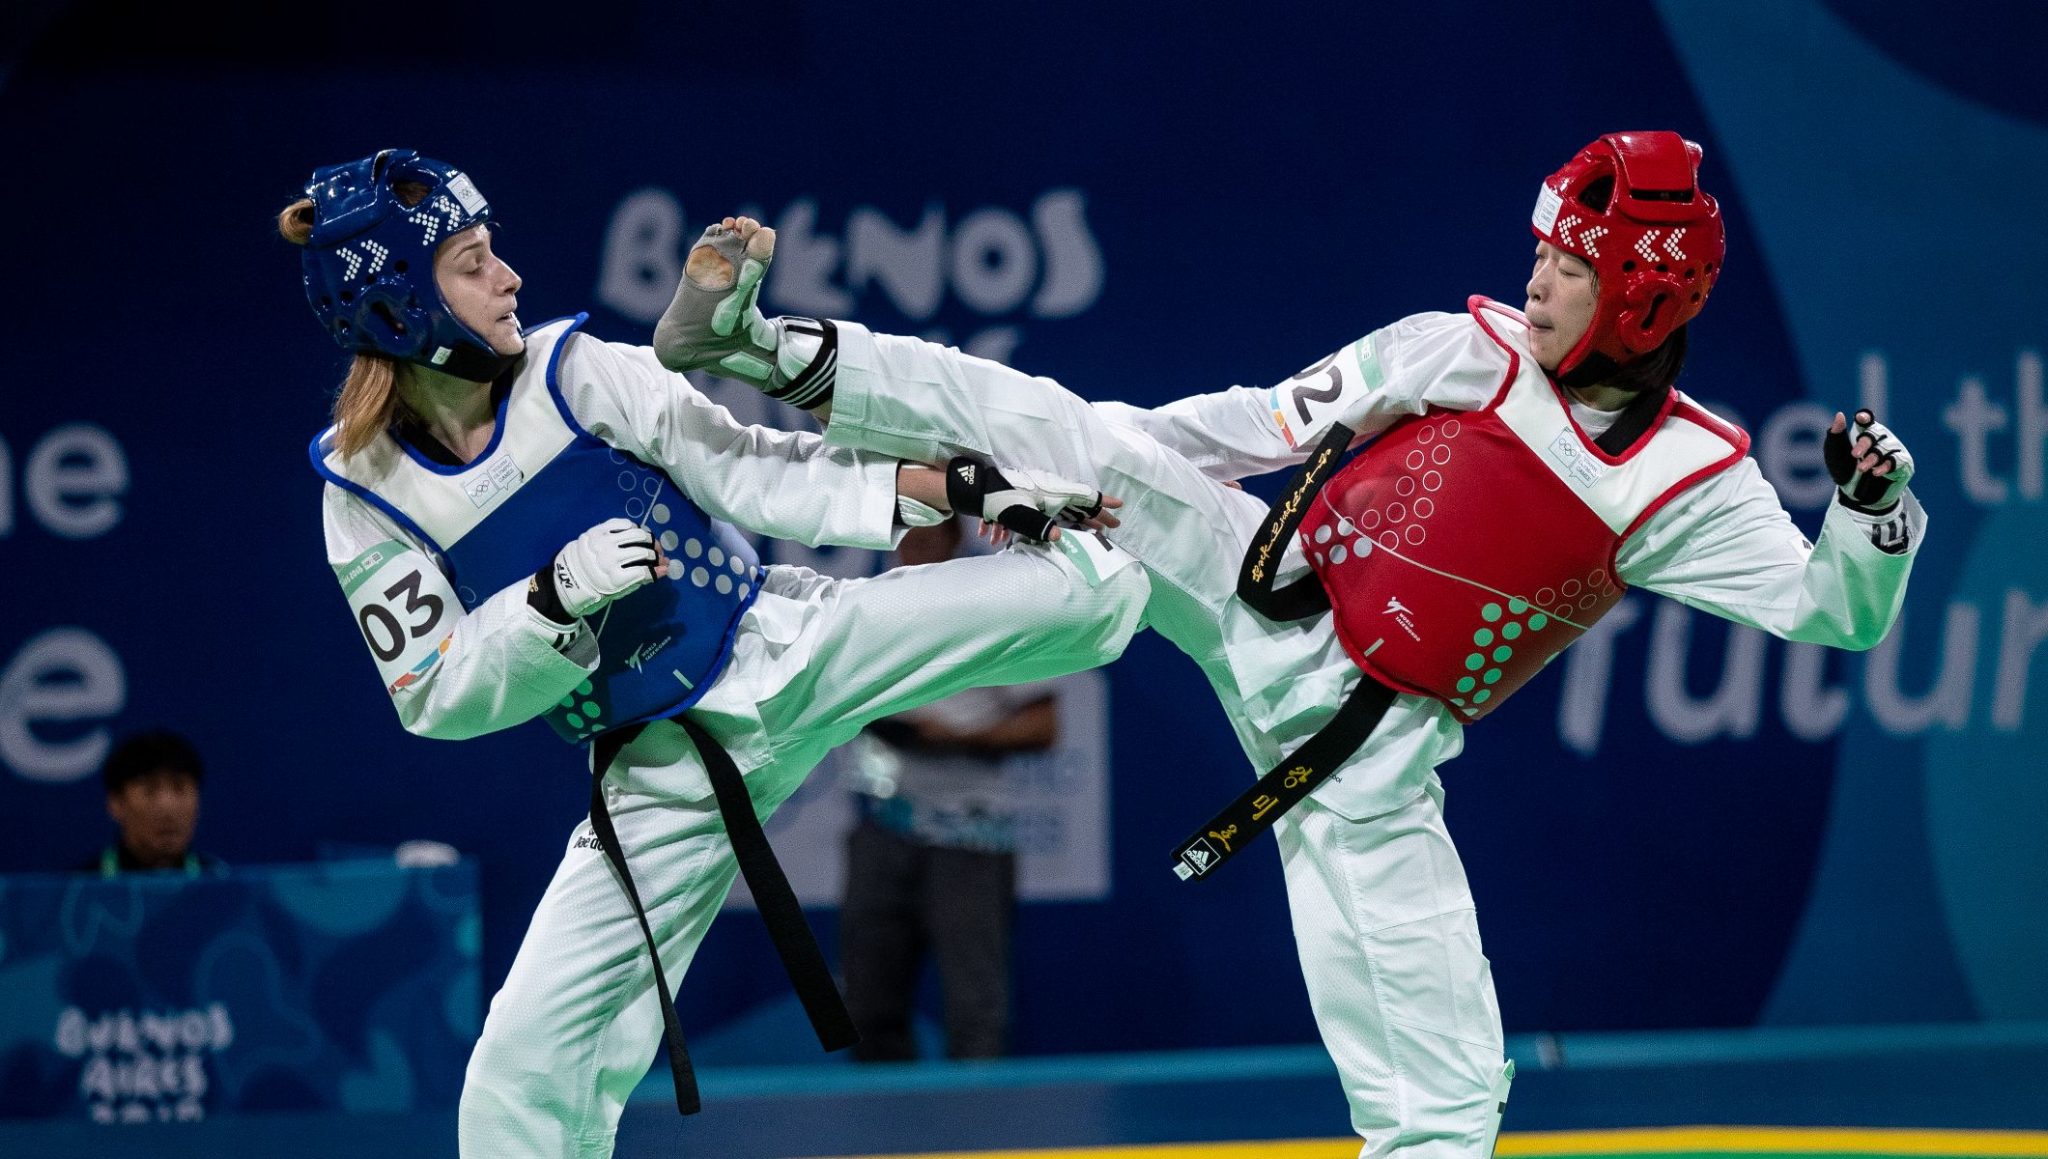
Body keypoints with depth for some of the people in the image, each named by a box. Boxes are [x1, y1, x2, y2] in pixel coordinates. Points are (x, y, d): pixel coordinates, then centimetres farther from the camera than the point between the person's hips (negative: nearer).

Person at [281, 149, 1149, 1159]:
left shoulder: (572, 373, -8)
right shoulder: (366, 495, -9)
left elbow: (754, 475, -7)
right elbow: (438, 697, -10)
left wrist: (966, 489, -12)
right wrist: (557, 600, -27)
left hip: (791, 649, 1)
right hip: (660, 774, -1)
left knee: (1087, 589, -10)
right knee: (529, 1059, -8)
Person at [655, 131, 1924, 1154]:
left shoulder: (1689, 483, -4)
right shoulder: (1465, 352, -1)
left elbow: (1836, 612, -2)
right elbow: (1275, 423, 2)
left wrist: (1874, 509, -22)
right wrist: (1109, 467, -2)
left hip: (1370, 757, -1)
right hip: (1262, 595, 1)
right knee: (1067, 436, -15)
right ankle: (775, 351, -11)